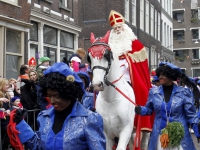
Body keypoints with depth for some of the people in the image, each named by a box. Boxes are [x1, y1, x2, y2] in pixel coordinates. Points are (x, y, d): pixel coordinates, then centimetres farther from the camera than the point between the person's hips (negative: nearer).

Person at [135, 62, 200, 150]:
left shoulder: (183, 93, -3)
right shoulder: (154, 92, 2)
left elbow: (190, 114, 1)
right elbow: (149, 109, 12)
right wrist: (140, 110, -7)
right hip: (160, 134, 2)